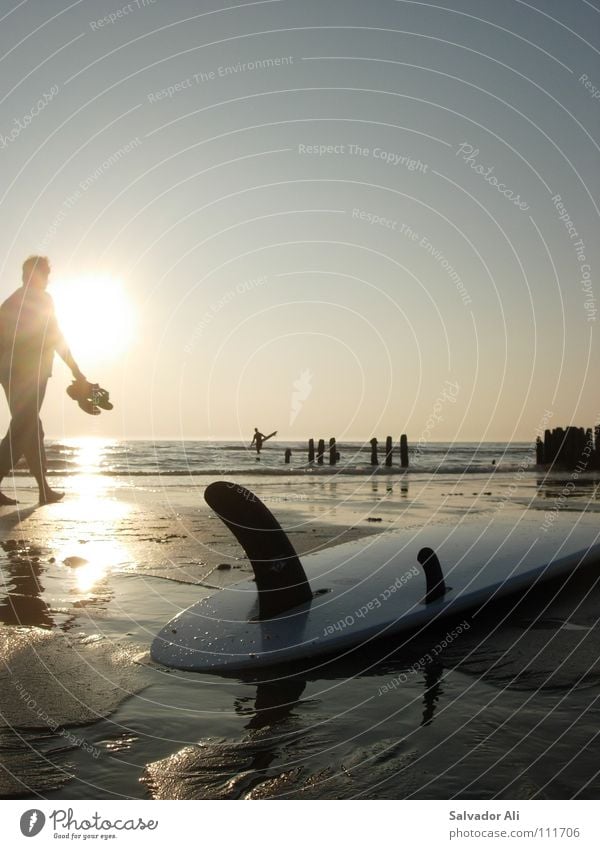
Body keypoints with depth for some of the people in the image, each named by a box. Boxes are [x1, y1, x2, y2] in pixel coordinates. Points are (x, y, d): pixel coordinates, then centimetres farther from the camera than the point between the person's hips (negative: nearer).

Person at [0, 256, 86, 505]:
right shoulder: (42, 299, -3)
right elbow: (55, 337, -7)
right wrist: (76, 370, -4)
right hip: (29, 372, -8)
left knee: (31, 428, 11)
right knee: (22, 430, -9)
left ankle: (44, 489, 14)